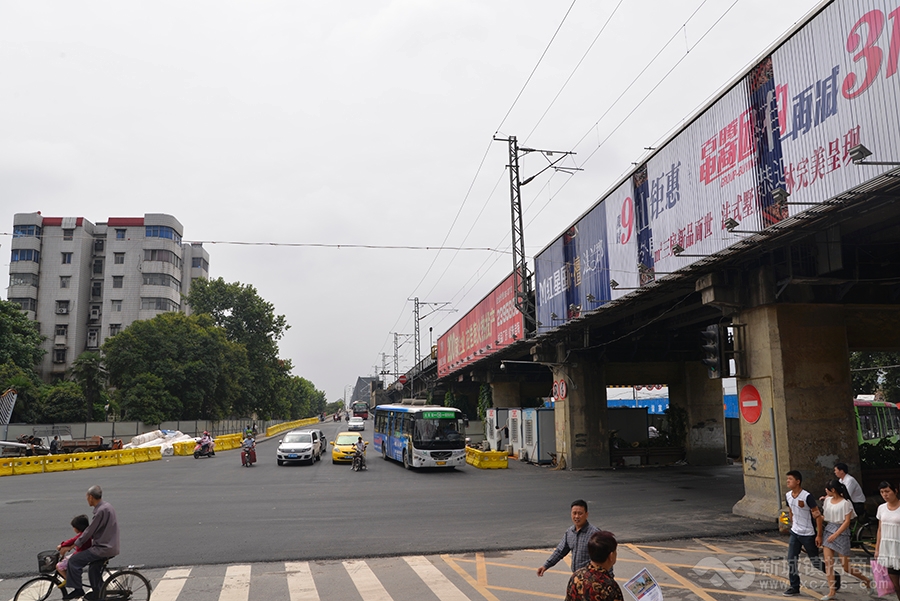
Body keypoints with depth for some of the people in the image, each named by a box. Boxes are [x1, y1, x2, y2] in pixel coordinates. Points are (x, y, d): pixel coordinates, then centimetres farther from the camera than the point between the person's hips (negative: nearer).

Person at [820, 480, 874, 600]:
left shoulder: (845, 503, -11)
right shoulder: (827, 500, 7)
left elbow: (847, 522, -13)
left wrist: (836, 534, -17)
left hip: (841, 532, -6)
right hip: (828, 531, 6)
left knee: (846, 567, 0)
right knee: (828, 562, -2)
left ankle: (868, 582, 23)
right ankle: (831, 592, 4)